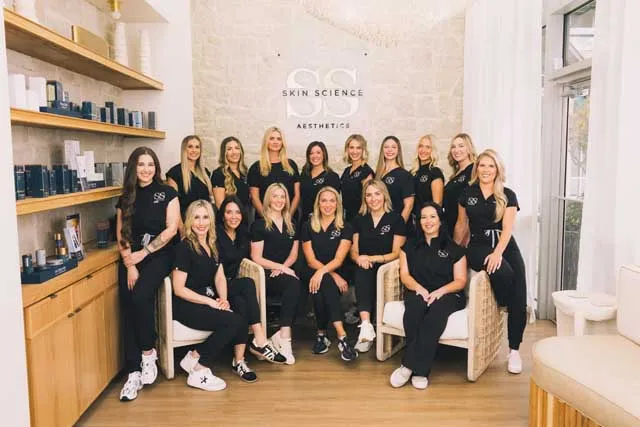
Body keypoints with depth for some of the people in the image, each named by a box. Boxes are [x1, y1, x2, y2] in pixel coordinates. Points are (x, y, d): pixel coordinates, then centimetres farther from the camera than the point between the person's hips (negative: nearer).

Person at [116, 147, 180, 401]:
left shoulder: (167, 193, 3)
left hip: (160, 255, -3)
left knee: (141, 295, -27)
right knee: (127, 306, -13)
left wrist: (143, 253, -11)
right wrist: (129, 265, -8)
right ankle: (134, 372, -8)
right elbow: (121, 235, 6)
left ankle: (148, 352, -5)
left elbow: (172, 228, -6)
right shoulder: (125, 198, 12)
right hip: (131, 258, 3)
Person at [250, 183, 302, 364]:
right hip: (265, 275, -4)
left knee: (293, 285, -33)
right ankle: (285, 338, -33)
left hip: (285, 272, 4)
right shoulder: (259, 225, 2)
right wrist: (280, 267, -12)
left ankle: (282, 335, -29)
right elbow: (256, 258, -4)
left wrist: (283, 267, -5)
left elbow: (294, 254, 16)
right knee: (294, 284, -34)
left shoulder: (291, 226, 19)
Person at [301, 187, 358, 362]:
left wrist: (322, 272, -28)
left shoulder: (345, 228, 3)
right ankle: (341, 337, -27)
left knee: (323, 283, -34)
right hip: (314, 275, 1)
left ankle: (322, 334, -27)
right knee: (326, 282, -32)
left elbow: (338, 259, -8)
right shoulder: (308, 226, 7)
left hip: (337, 274, -1)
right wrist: (333, 275, -14)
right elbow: (311, 260, -1)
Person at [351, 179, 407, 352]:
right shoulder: (359, 220, 16)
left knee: (367, 271, -33)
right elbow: (353, 250, 13)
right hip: (364, 269, 2)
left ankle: (365, 325, -30)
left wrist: (372, 258, -15)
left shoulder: (396, 219, 3)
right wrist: (359, 259, -11)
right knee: (362, 272, -32)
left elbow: (397, 253, -3)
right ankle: (366, 324, -46)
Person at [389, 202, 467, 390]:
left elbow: (460, 280, 4)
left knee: (437, 308, -38)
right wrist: (419, 288, -14)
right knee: (415, 304, -36)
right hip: (418, 292, 1)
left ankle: (409, 366, -35)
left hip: (447, 294, -1)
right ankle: (419, 370, -33)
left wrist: (440, 291, -16)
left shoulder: (454, 249, 12)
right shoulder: (410, 246, 18)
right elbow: (404, 274, 8)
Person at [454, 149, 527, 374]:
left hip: (506, 246, 1)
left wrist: (498, 253, -20)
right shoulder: (467, 193, 9)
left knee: (519, 300, -11)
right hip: (479, 246, 0)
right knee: (504, 273, -32)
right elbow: (461, 225, 17)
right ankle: (504, 307, -1)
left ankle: (514, 350, 3)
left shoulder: (507, 195, 4)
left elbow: (507, 227, -6)